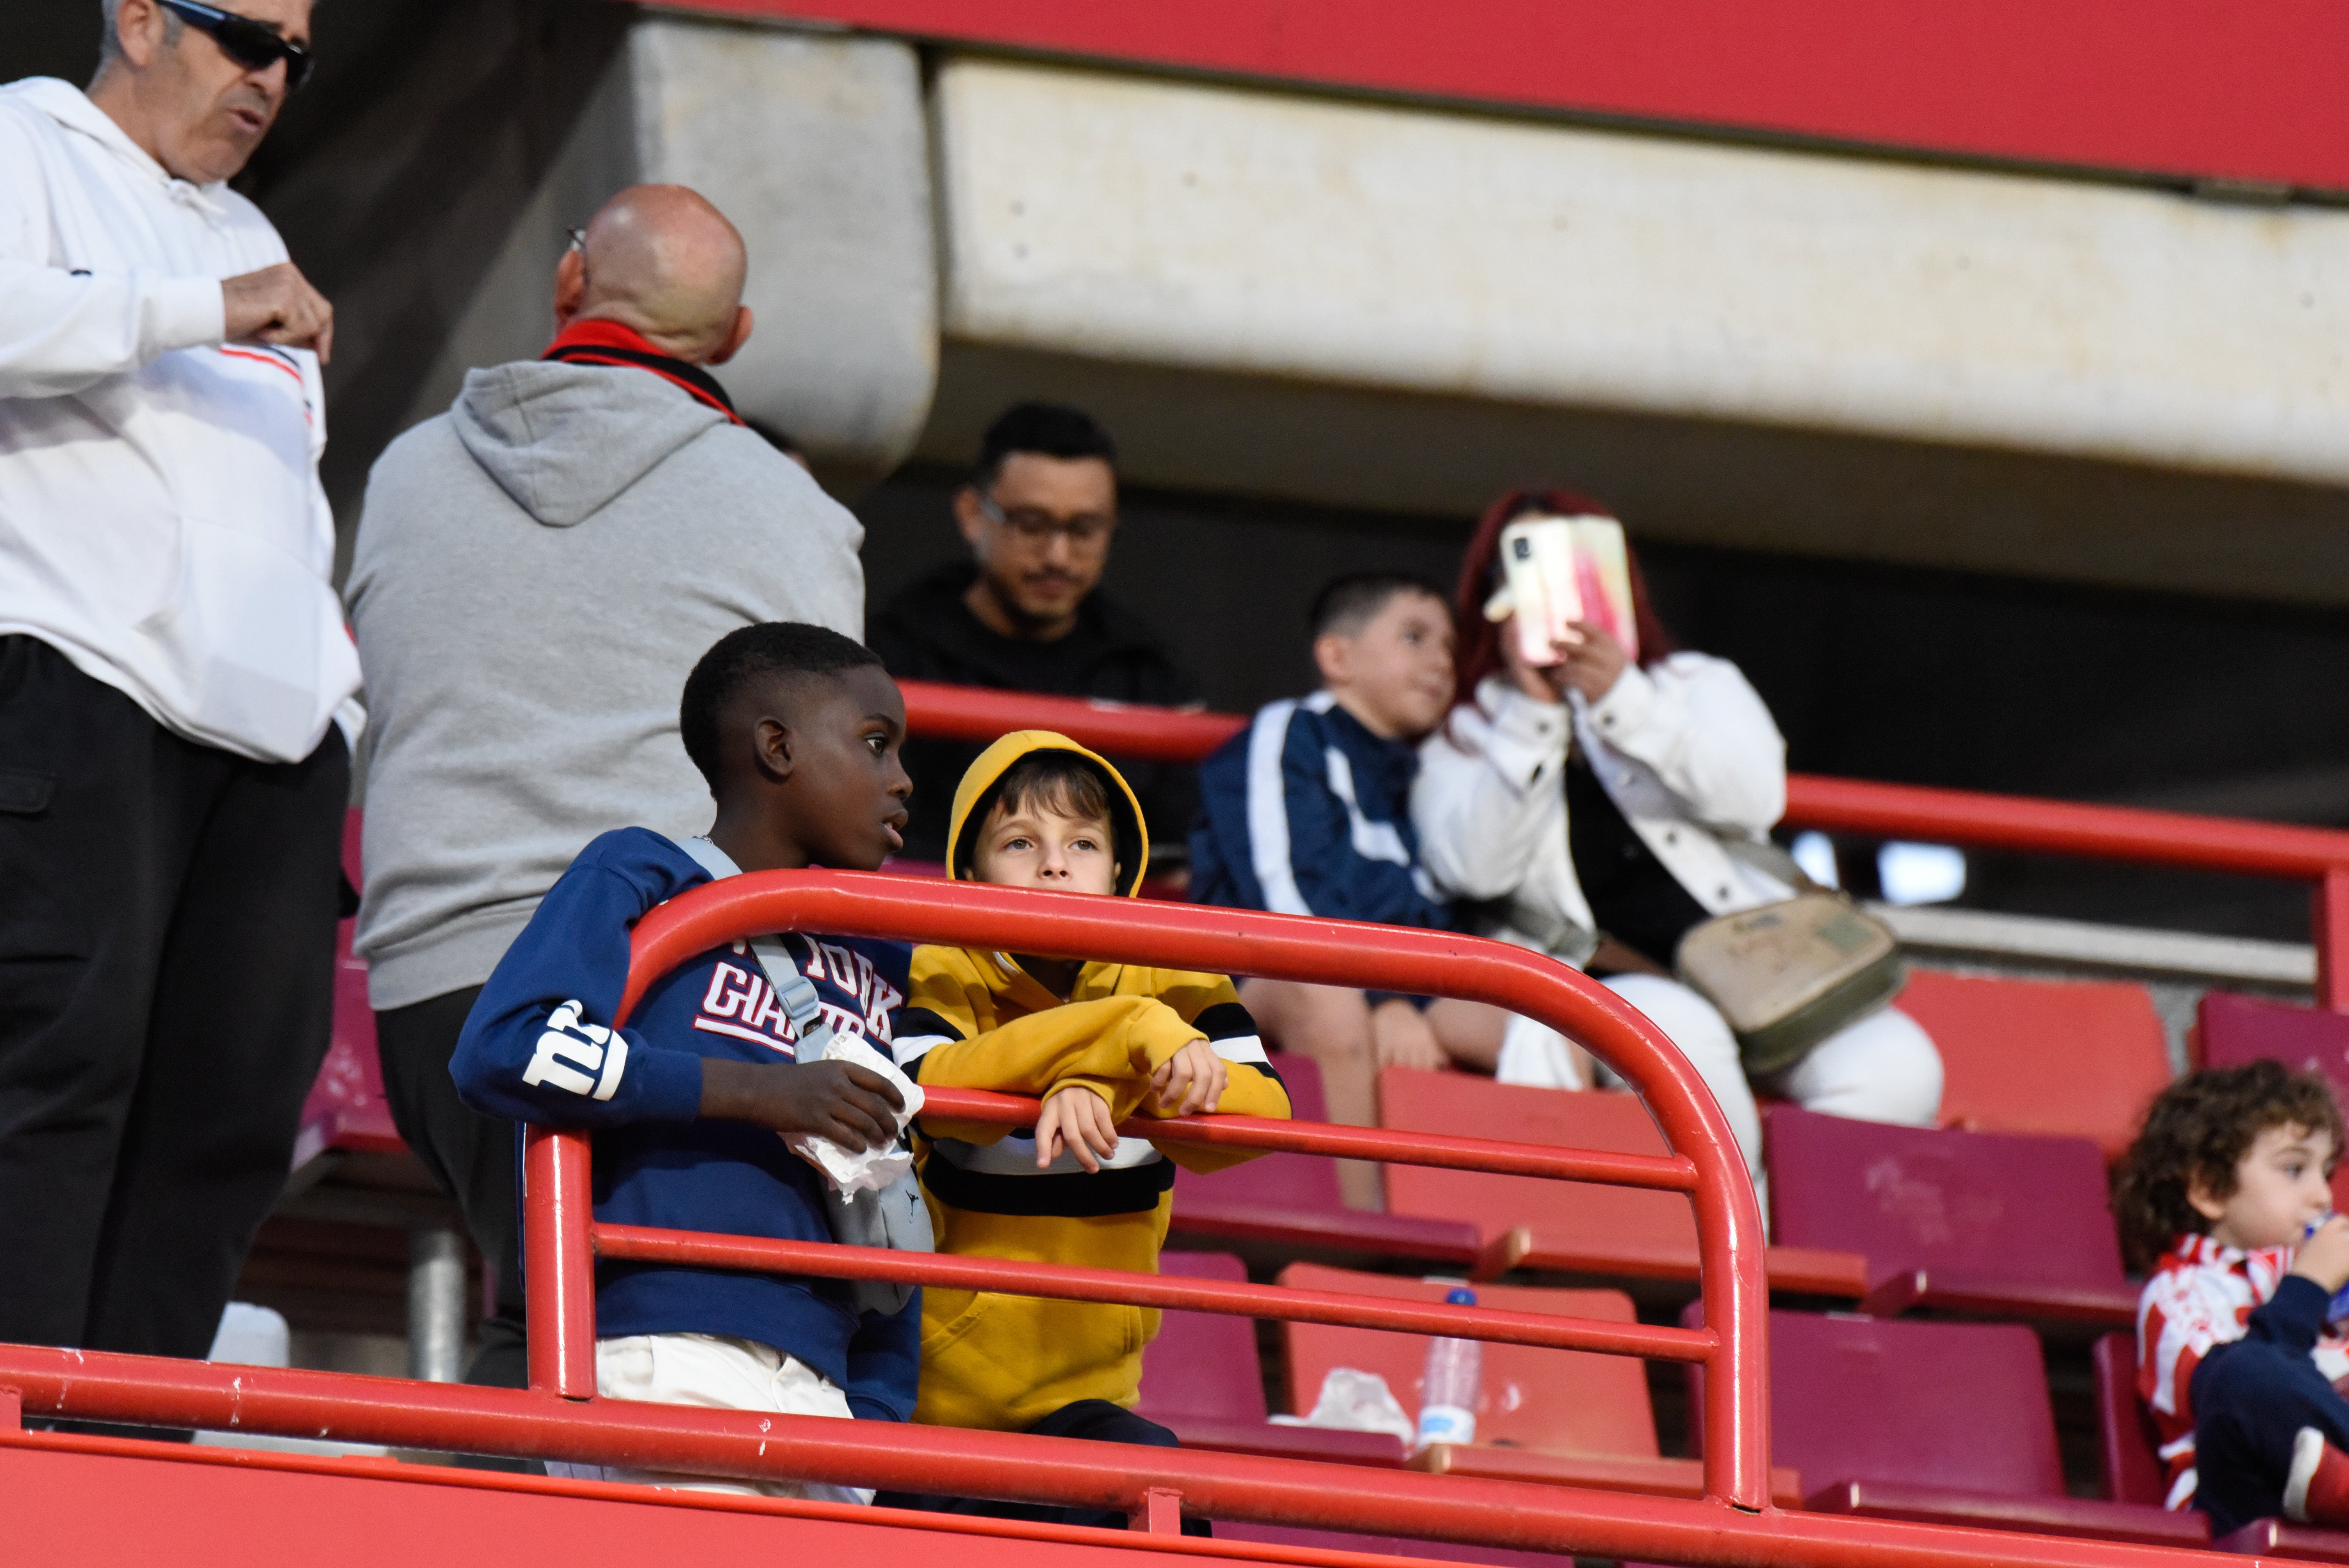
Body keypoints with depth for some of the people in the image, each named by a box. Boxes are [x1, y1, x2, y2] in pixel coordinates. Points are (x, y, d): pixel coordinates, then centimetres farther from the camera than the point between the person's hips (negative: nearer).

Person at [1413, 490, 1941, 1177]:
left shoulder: (1698, 686, 19)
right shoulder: (1462, 741, 14)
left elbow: (1755, 799, -4)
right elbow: (1475, 866, -8)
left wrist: (1621, 700, -17)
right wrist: (1533, 713, -14)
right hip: (1600, 989, -2)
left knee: (1895, 1069, -26)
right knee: (1676, 1032, -38)